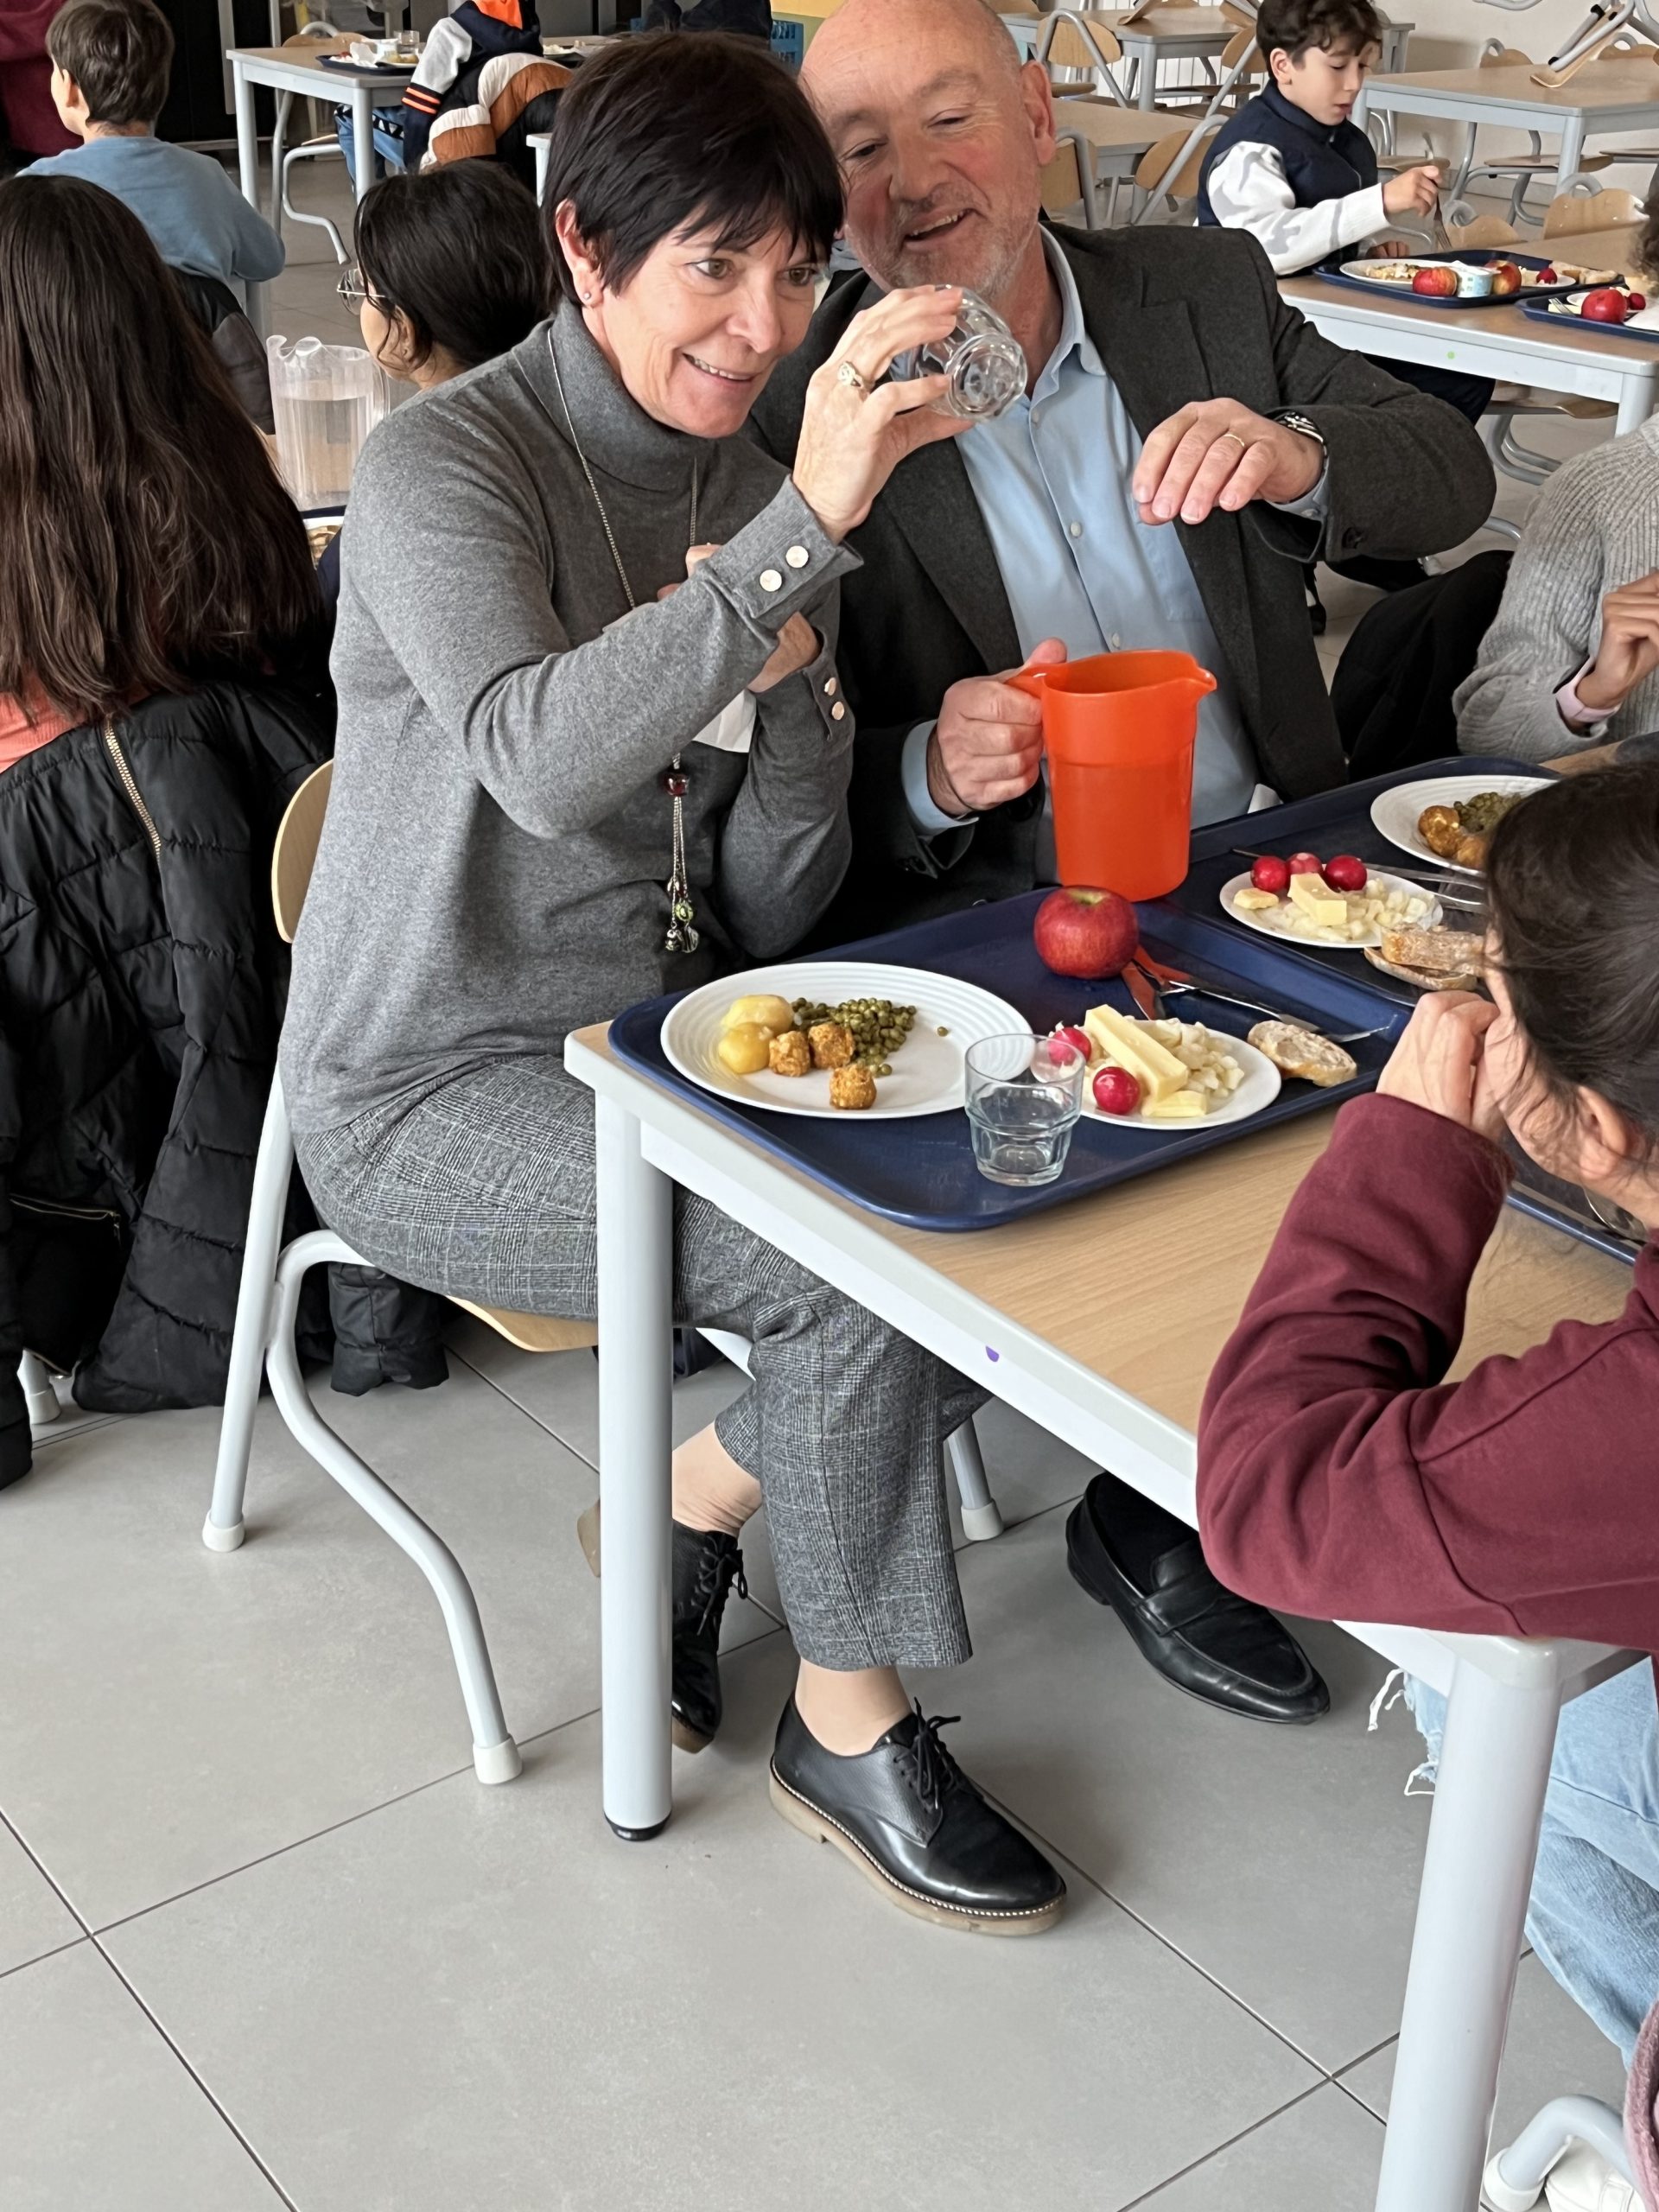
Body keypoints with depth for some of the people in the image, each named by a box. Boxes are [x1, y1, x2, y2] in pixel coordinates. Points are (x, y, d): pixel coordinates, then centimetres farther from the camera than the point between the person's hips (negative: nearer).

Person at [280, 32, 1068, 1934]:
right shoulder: (447, 463, -13)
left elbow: (770, 912, 3)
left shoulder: (751, 490, 5)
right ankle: (848, 1727, 0)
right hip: (431, 1086, -7)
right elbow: (543, 757, -35)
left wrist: (797, 687, -15)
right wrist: (808, 528, -40)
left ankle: (690, 1500, 10)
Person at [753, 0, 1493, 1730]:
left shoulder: (1204, 291, 7)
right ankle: (1161, 1522, 1)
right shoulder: (793, 406, -5)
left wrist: (1296, 455, -19)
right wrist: (930, 771, -27)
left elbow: (1453, 483, 4)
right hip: (999, 921, -4)